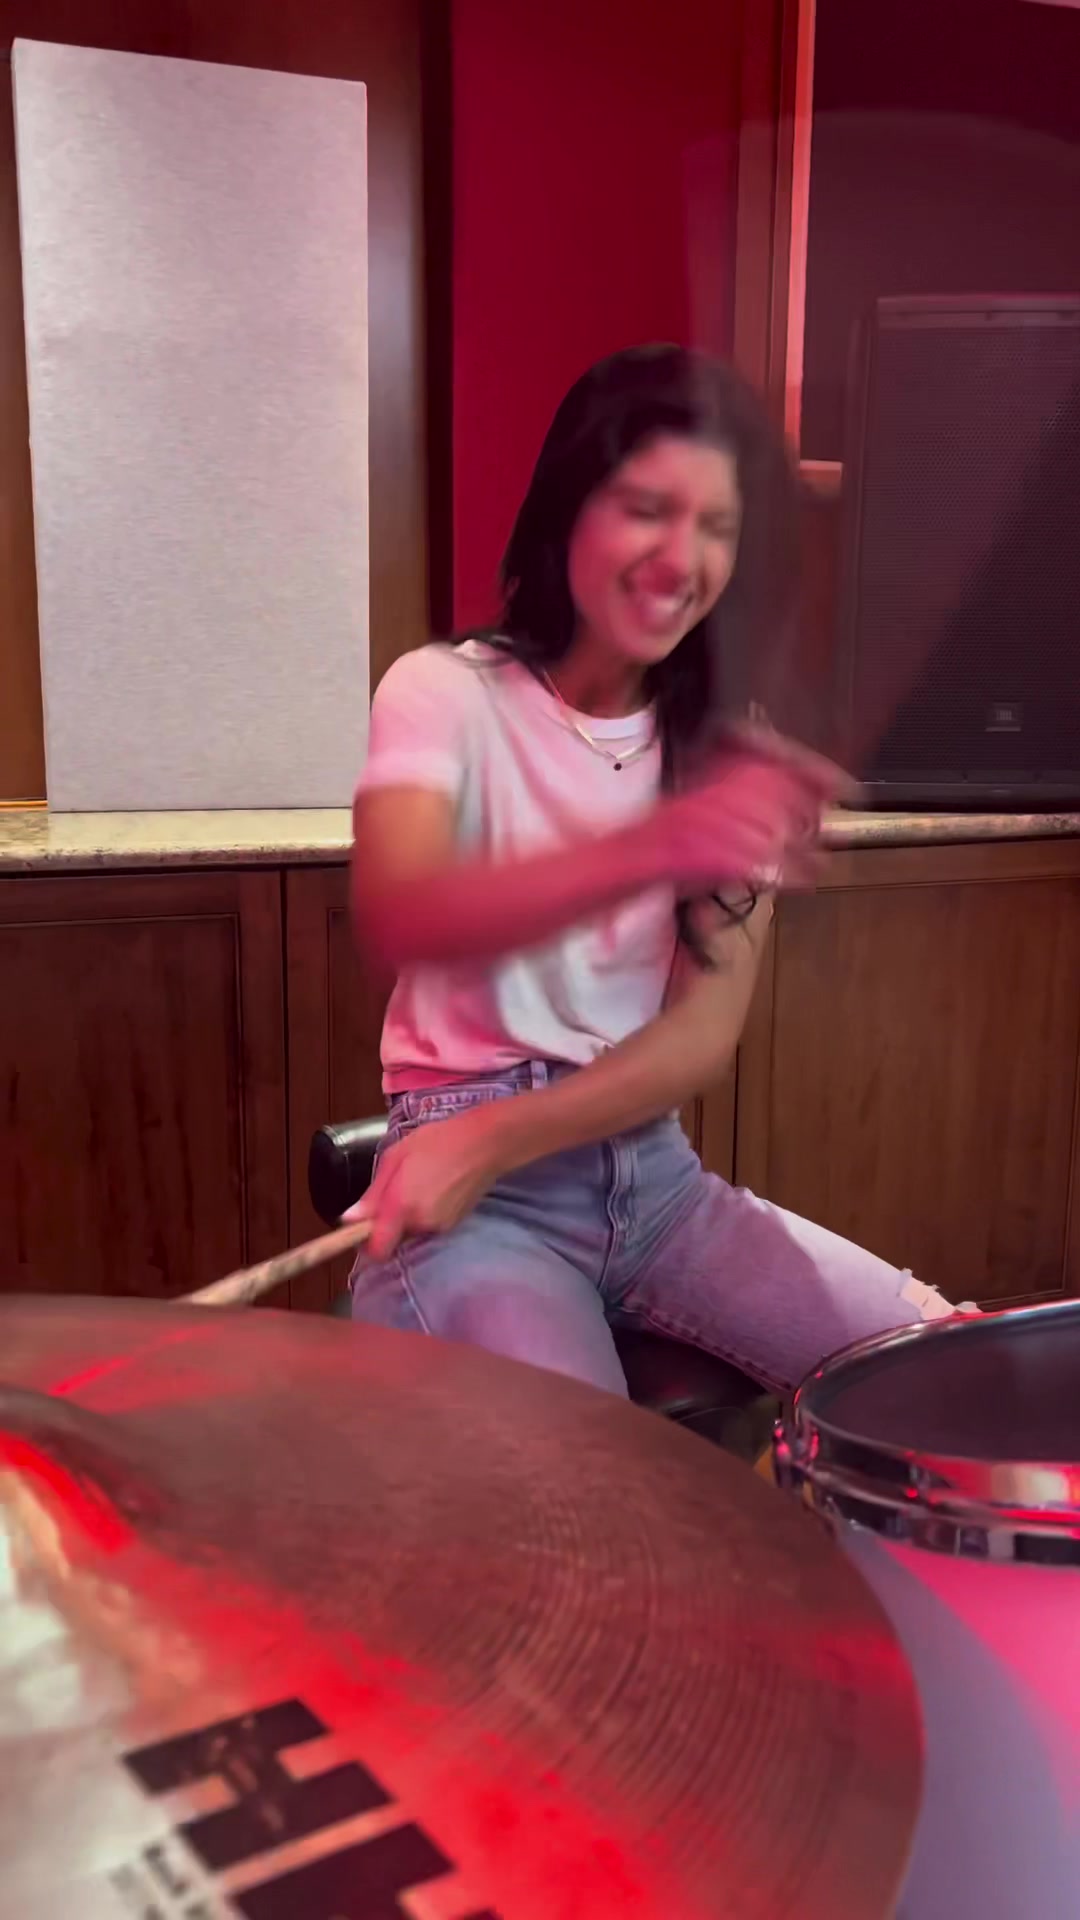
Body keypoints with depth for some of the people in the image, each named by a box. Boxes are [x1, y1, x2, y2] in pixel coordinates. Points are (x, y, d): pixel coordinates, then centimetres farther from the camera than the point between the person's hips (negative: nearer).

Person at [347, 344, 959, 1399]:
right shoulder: (446, 692, -7)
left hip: (655, 1173, 5)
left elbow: (705, 1034, -5)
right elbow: (397, 916, -29)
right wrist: (649, 848, -46)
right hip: (476, 1199, -4)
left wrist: (489, 1138, -19)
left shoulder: (725, 747, 5)